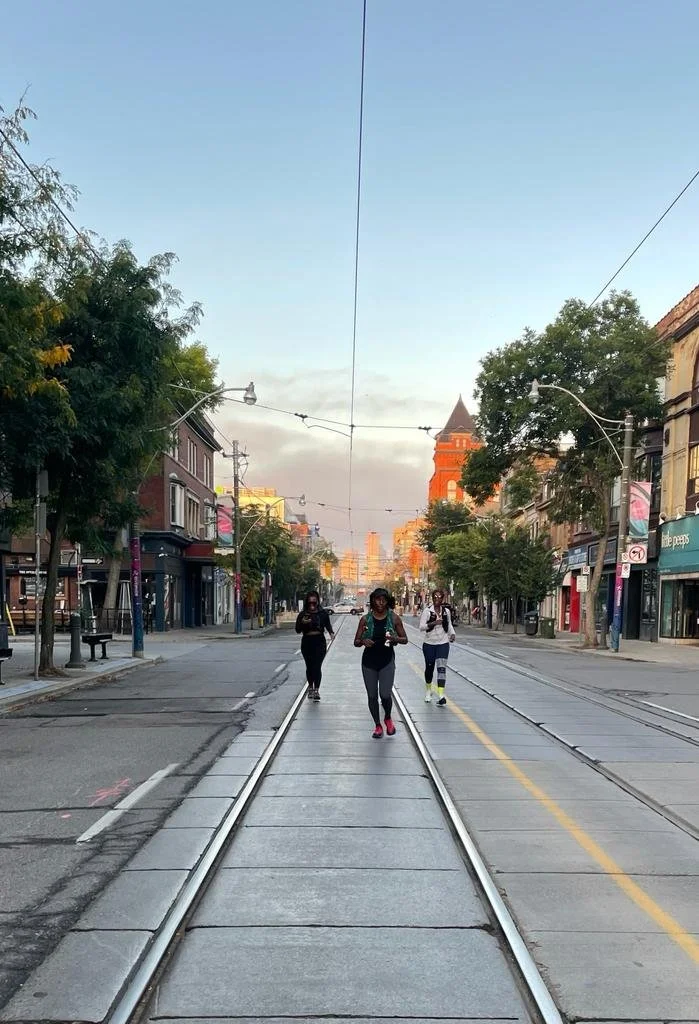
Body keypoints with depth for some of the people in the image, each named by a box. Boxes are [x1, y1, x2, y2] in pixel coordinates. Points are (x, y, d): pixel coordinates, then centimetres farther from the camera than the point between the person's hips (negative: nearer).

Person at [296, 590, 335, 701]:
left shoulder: (323, 613, 1)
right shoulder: (302, 614, 0)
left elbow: (328, 624, 11)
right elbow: (298, 630, 0)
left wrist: (331, 633, -8)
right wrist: (303, 623, -19)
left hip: (320, 643, -1)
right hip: (307, 643, 1)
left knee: (317, 667, -8)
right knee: (309, 666, 10)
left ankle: (316, 690, -5)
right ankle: (310, 688, 26)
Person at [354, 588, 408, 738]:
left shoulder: (394, 618, -2)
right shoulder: (365, 619, -1)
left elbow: (405, 639, 5)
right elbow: (356, 642, 3)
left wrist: (395, 638, -17)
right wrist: (363, 642, -20)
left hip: (387, 661, -1)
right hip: (369, 662, 2)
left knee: (385, 694, -10)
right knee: (372, 696, 6)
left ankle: (388, 718, 20)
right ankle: (378, 726, 24)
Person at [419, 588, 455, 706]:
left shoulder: (446, 611, 5)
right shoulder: (427, 611, -5)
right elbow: (421, 627, -12)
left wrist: (452, 634, 3)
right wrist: (433, 623, -27)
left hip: (443, 644, 1)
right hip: (429, 643, -1)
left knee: (441, 668, -12)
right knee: (429, 668, 11)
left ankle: (441, 696, -18)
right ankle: (428, 690, 36)